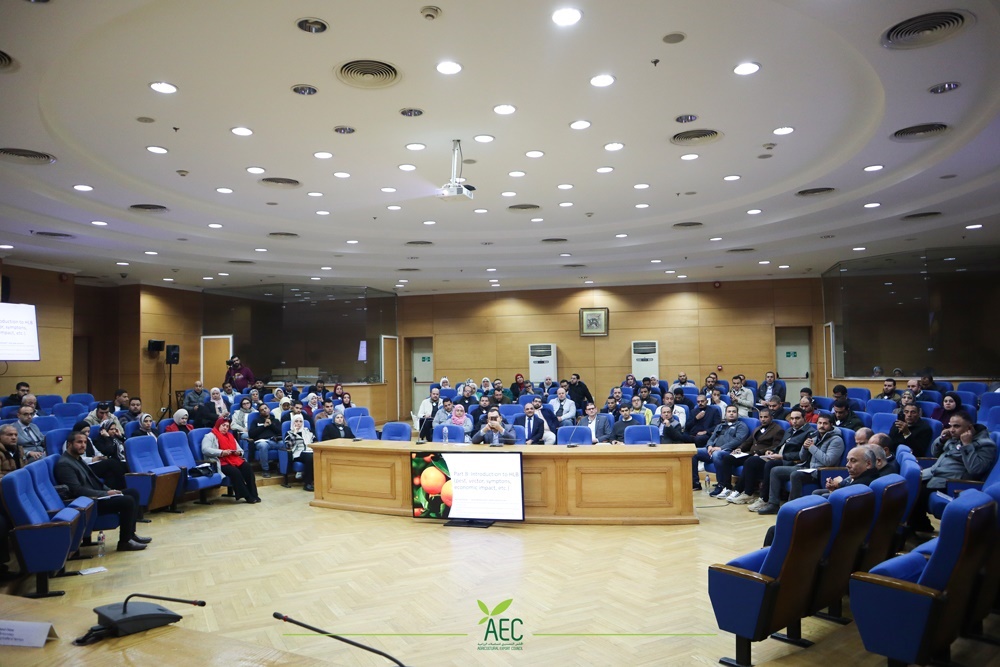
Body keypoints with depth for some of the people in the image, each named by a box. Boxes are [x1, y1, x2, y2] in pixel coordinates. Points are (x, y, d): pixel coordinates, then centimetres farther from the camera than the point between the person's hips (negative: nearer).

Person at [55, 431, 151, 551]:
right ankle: (124, 541, -10)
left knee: (133, 493, 6)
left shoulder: (77, 458, 16)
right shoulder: (64, 464, -16)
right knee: (128, 501, -22)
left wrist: (109, 490, 5)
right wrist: (106, 494, -20)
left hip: (96, 496, 10)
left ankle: (130, 533, 9)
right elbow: (77, 490, -23)